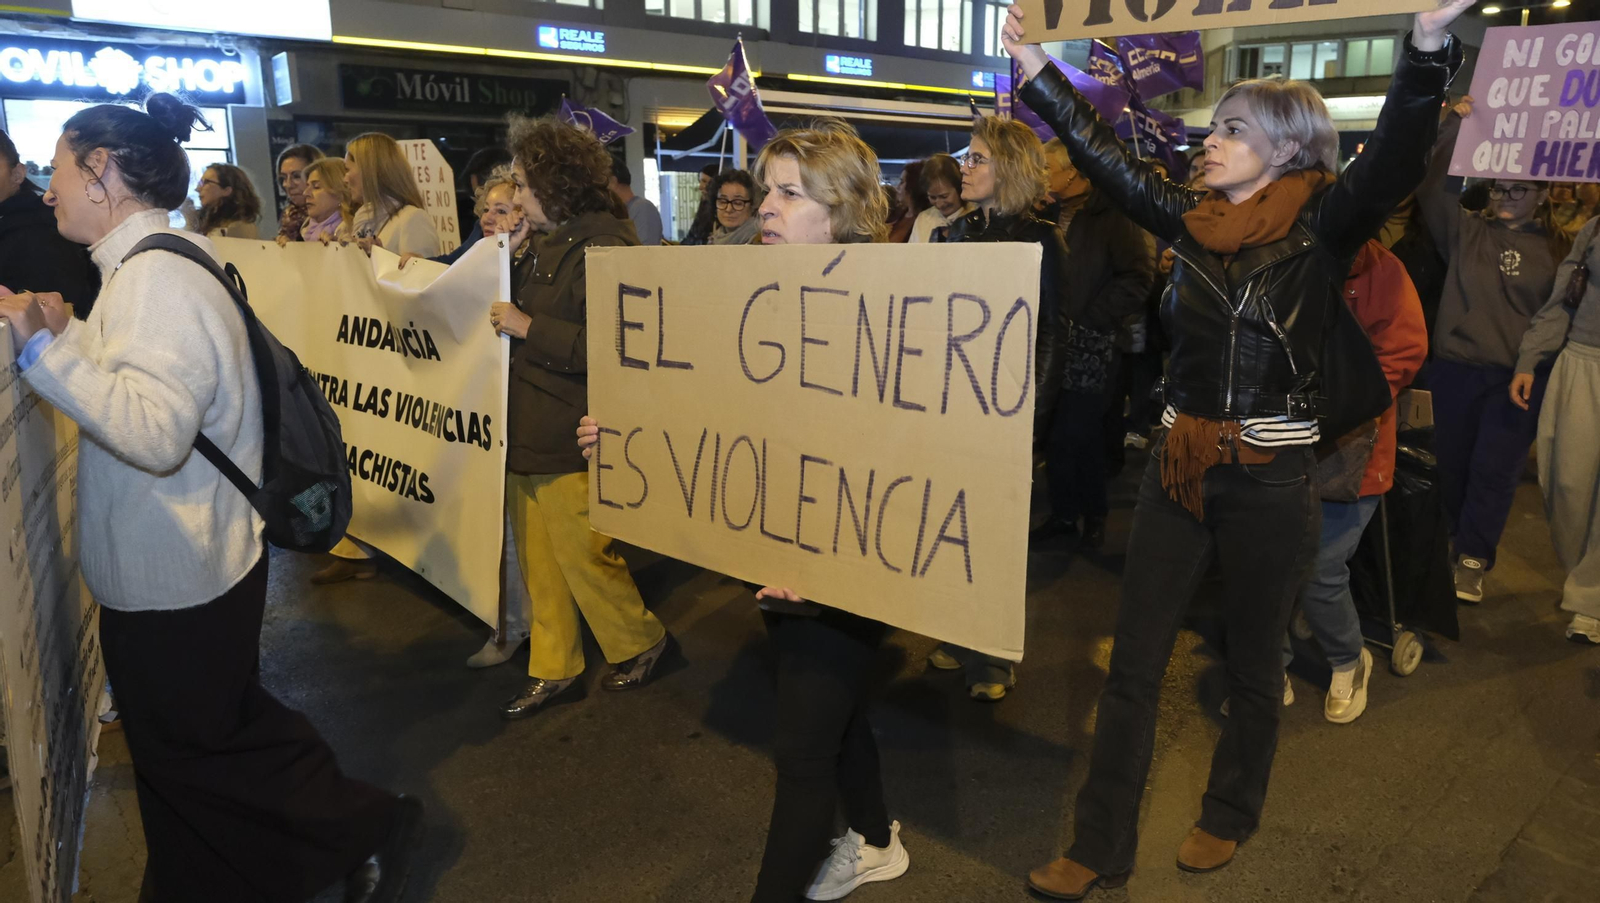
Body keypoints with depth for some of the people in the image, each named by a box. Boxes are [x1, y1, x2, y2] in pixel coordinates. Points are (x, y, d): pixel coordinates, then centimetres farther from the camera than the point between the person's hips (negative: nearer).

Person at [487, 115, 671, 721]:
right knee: (539, 563, 15)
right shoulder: (551, 244, 12)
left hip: (567, 441, -9)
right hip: (526, 432, 9)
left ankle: (639, 643, 27)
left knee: (582, 557, 3)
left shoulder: (602, 247, -16)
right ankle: (552, 669, 29)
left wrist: (527, 326, -19)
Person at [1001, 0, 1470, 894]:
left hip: (1272, 478, -4)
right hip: (1182, 464, 5)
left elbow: (1394, 161, -25)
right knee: (1134, 662, 6)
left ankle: (1231, 815, 37)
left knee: (1255, 661, 13)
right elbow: (1107, 157, 11)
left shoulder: (1322, 225, -7)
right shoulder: (1195, 220, 6)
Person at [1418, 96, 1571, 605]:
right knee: (1451, 464, 10)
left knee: (1493, 471, 1)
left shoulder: (1556, 248, 4)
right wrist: (1454, 125, -10)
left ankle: (1472, 561, 13)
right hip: (1455, 368, 1)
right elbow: (1430, 182, -6)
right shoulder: (1465, 231, 4)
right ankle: (1464, 543, 31)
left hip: (1519, 376, -1)